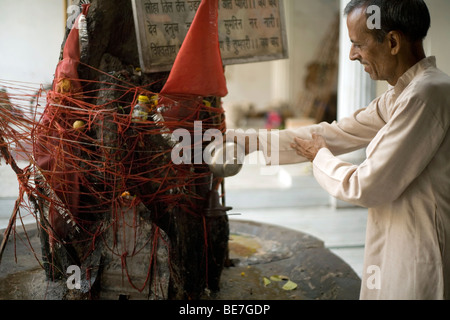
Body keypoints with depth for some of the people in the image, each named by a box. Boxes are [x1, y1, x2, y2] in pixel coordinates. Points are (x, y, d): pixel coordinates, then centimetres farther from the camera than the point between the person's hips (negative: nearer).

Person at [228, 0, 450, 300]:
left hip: (418, 269, -9)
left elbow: (369, 187, -23)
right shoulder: (400, 95, 8)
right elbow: (335, 133, 10)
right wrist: (252, 142, 8)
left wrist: (320, 158, -5)